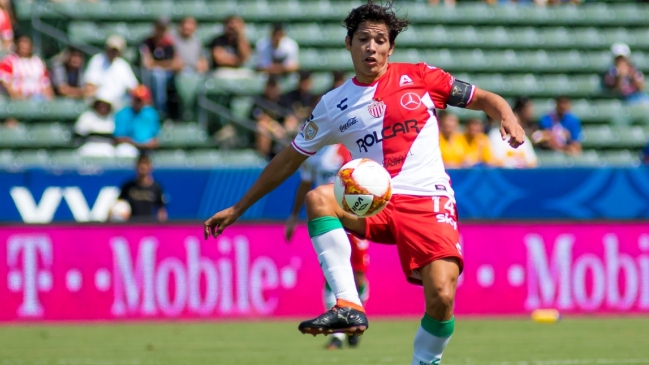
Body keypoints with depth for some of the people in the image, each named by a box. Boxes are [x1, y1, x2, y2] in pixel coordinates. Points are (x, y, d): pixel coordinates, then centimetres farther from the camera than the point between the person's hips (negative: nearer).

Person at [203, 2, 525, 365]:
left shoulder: (417, 77, 6)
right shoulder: (333, 106, 10)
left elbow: (484, 99, 10)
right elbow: (288, 161, 17)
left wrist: (508, 118, -13)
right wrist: (237, 209, 17)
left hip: (427, 202, -2)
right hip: (374, 202, 2)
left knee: (442, 296, -22)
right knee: (318, 198, -29)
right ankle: (348, 306, -32)